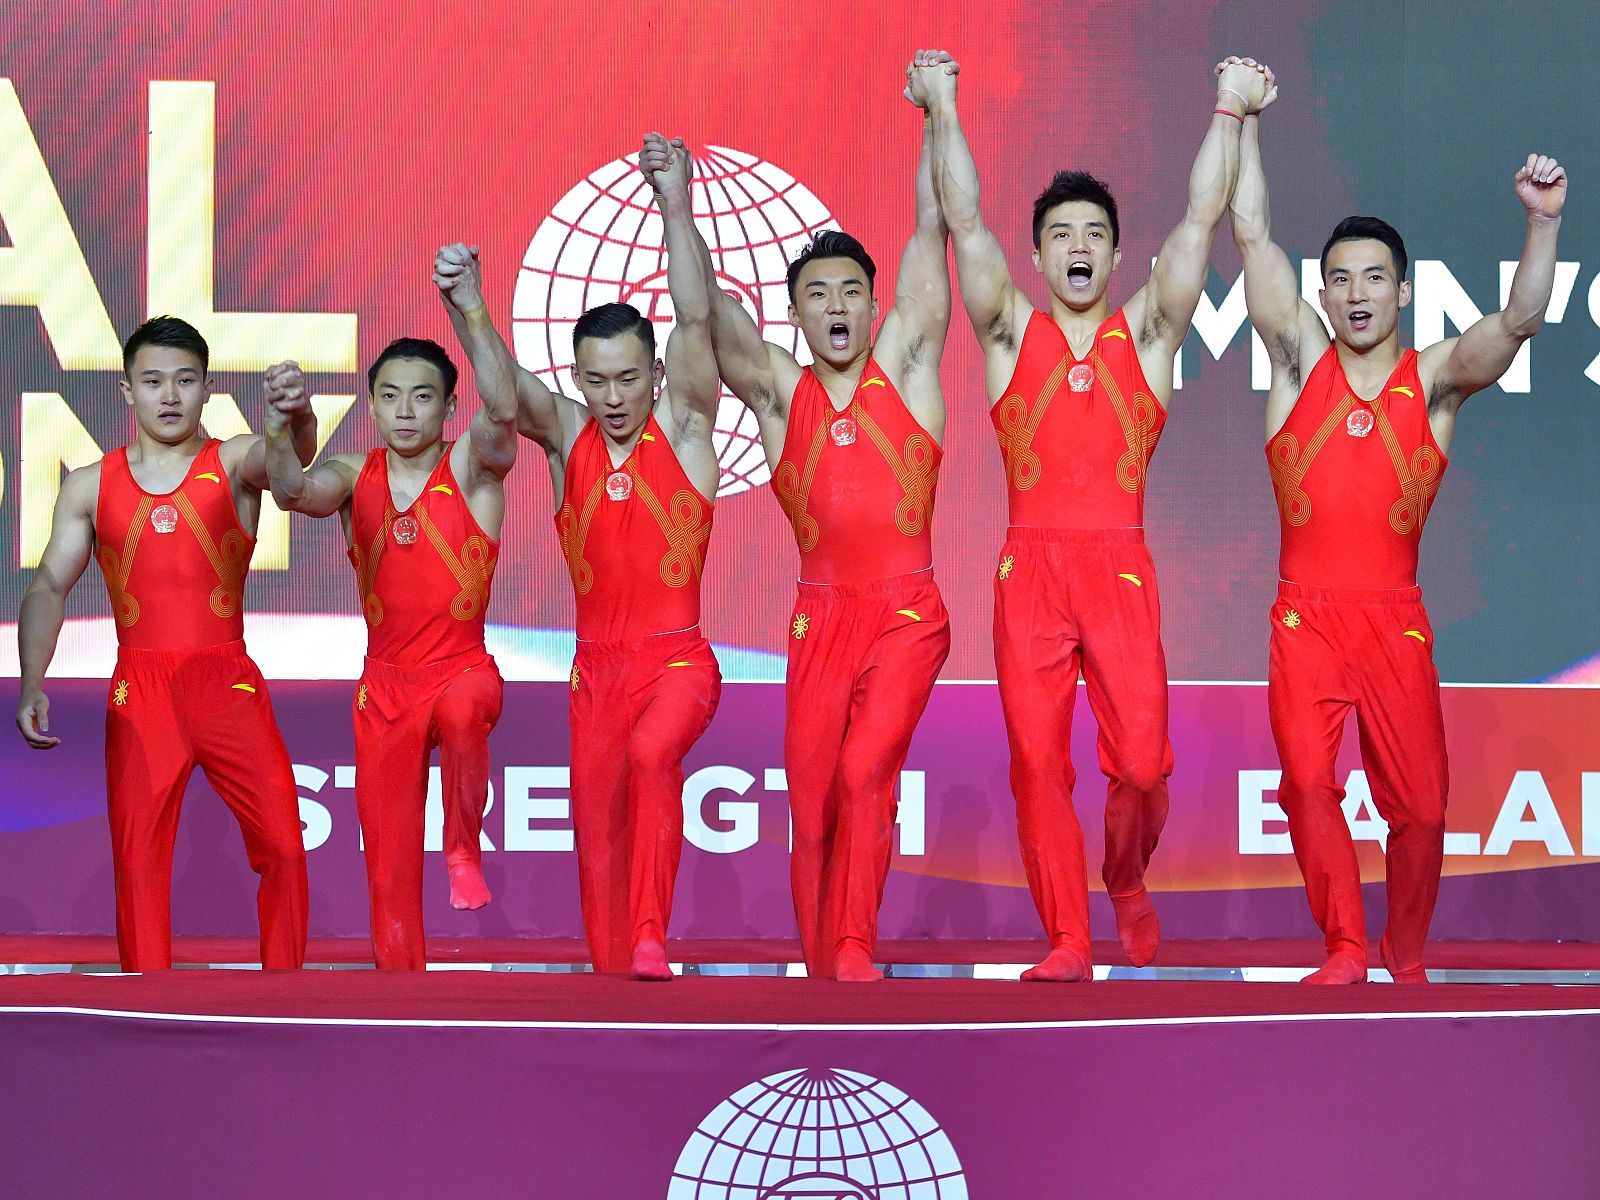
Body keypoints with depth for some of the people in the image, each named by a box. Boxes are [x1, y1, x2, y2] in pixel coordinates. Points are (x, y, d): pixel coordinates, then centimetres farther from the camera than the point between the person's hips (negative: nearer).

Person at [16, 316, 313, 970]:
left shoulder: (235, 463, 2)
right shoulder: (90, 486, 8)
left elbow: (289, 454, -20)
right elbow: (50, 585, 6)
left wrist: (296, 415, -46)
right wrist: (31, 681, -10)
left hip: (229, 686, -1)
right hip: (138, 693, 1)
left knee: (284, 848, -7)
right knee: (137, 861, -1)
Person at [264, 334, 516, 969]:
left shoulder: (471, 466, -6)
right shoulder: (355, 476, 0)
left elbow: (496, 440, -29)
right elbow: (295, 491, -20)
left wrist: (500, 419, -52)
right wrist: (278, 429, -41)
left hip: (464, 669, -3)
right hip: (385, 685, 3)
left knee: (462, 710, -38)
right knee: (388, 865, 3)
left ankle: (465, 848, -15)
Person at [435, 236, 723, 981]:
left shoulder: (682, 424, -2)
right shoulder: (565, 434, 4)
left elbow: (696, 321, -16)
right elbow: (506, 394, -16)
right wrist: (468, 308, -35)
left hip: (677, 660, -4)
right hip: (595, 667, 4)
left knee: (650, 754, -33)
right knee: (597, 842, 4)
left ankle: (651, 940, -32)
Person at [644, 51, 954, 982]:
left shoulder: (904, 366, 4)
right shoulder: (780, 391, 6)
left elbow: (933, 229, 1)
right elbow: (707, 312, -7)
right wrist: (676, 205, -19)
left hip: (907, 615, -2)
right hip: (821, 617, 2)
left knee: (866, 773, -20)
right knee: (812, 803, 2)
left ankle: (855, 956, -16)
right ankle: (823, 972, 14)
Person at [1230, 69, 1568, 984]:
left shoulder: (1436, 379, 4)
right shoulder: (1301, 360, 6)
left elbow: (1518, 322, -13)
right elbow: (1253, 236, 4)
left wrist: (1544, 223, -27)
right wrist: (1242, 120, 2)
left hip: (1395, 617, 0)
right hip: (1305, 615, 0)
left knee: (1419, 805, -1)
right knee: (1308, 780, -17)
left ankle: (1406, 956, 19)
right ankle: (1345, 949, -6)